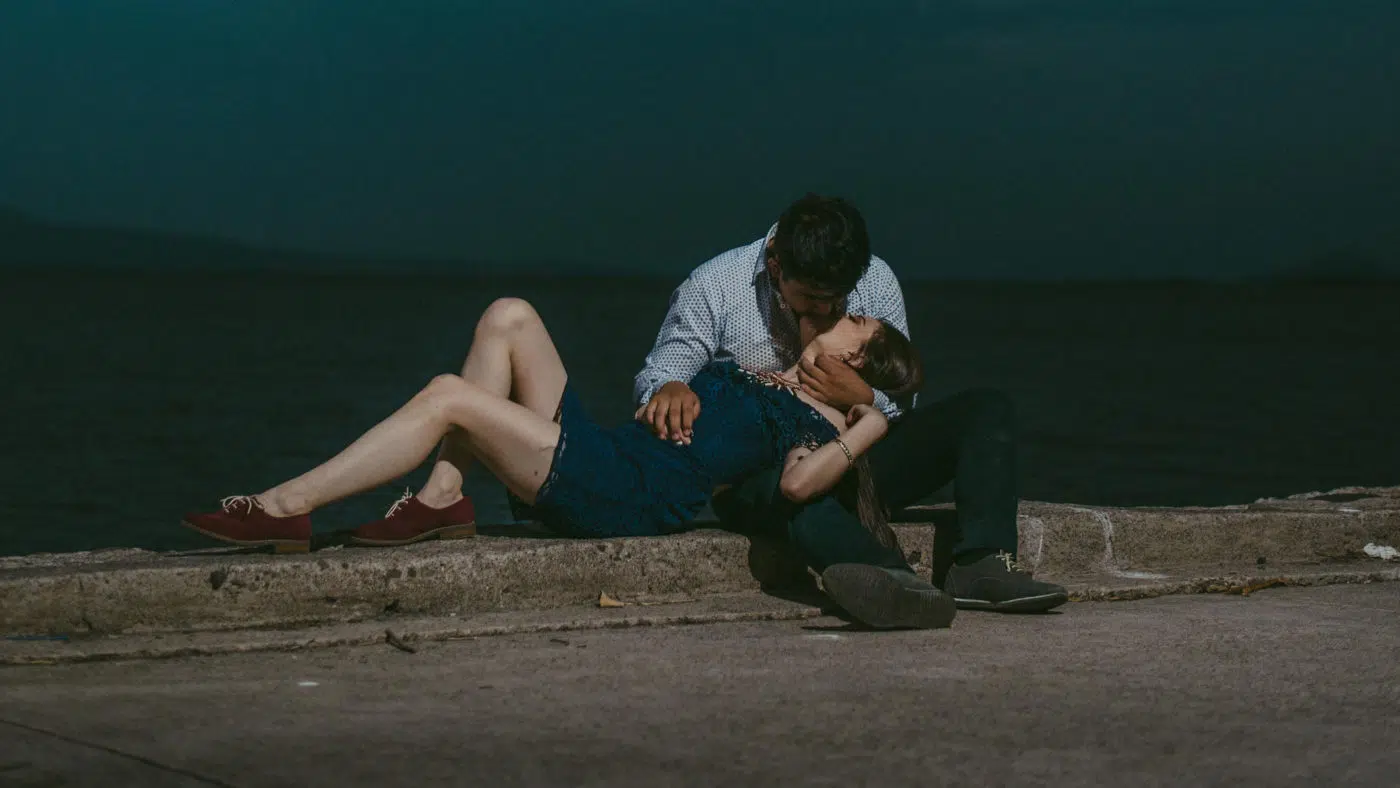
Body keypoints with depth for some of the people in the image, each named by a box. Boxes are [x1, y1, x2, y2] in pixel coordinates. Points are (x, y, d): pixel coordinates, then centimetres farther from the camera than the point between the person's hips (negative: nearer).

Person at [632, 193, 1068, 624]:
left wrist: (863, 397, -18)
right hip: (754, 471, -4)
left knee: (986, 408, -11)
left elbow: (901, 404, 6)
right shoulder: (713, 287, -5)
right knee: (789, 479, -42)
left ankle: (980, 564, -32)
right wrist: (669, 388, -31)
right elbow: (659, 370, -5)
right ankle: (892, 576, -65)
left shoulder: (876, 282, 3)